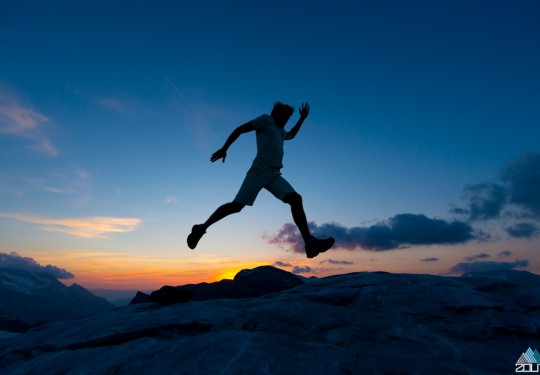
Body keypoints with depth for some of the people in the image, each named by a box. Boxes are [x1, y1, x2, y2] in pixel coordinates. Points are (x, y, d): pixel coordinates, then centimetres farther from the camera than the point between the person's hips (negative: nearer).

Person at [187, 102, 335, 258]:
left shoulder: (280, 131, 33)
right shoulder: (265, 120, 10)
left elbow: (291, 135, 55)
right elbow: (239, 129, 4)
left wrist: (302, 118, 46)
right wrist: (224, 149, -4)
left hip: (274, 175, 7)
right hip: (260, 170, -7)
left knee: (296, 199, -14)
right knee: (237, 205, -13)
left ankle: (310, 243, -23)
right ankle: (201, 228, 3)